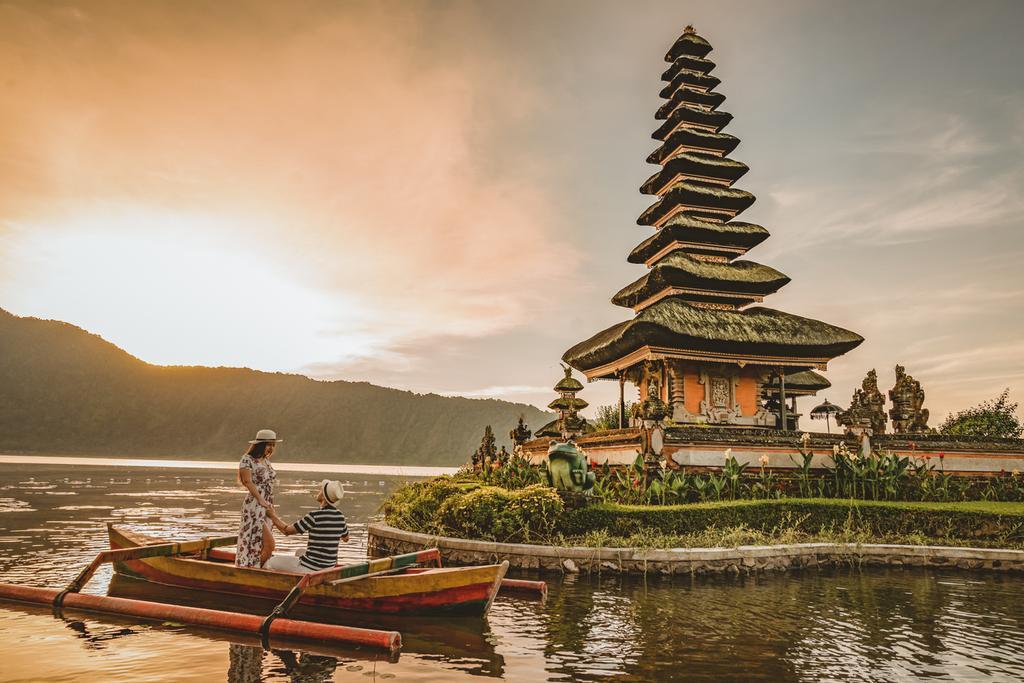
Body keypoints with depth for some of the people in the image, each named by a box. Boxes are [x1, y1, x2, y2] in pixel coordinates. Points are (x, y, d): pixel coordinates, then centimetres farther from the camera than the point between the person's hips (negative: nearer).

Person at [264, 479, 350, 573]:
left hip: (310, 567, -7)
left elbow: (287, 530, -12)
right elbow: (346, 538, 15)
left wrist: (272, 515, 2)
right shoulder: (339, 515, -3)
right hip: (328, 567, 7)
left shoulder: (314, 516, -22)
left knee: (269, 563, 16)